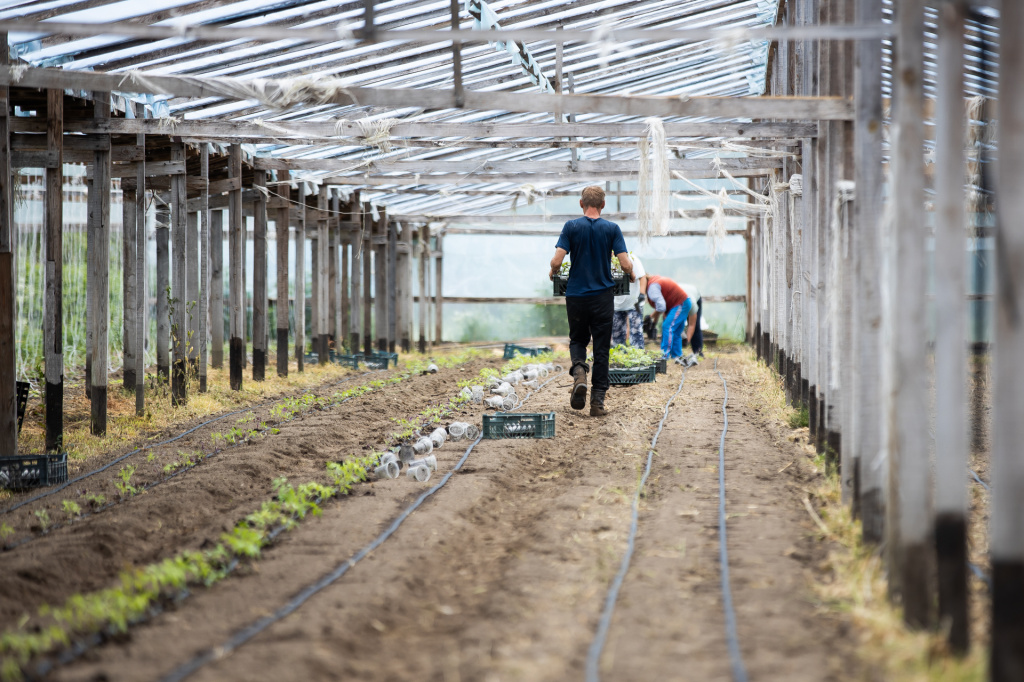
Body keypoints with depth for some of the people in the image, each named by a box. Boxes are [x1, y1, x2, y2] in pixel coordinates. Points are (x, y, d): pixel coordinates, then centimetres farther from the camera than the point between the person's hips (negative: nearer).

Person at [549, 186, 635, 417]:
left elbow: (557, 261, -11)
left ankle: (579, 370, -13)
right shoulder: (612, 229, -2)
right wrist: (631, 276, 14)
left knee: (578, 340, 18)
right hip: (603, 297, 0)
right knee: (601, 348, 6)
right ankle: (597, 401, 3)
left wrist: (552, 273, 11)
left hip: (576, 295, 0)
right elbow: (626, 264, -9)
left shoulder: (571, 227, -3)